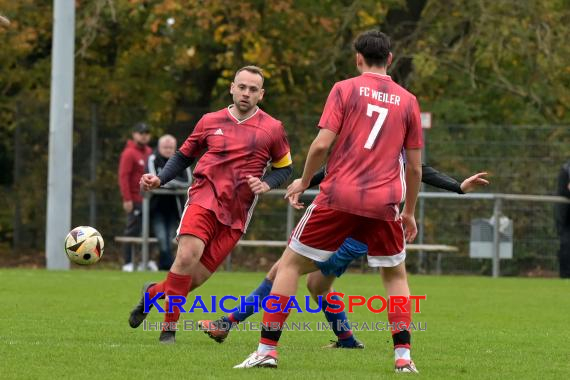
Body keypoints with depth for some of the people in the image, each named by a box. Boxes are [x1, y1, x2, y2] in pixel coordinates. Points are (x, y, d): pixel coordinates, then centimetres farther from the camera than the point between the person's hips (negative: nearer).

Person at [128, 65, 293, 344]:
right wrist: (159, 179, 5)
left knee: (196, 277, -6)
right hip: (205, 197, 0)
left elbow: (285, 167, 15)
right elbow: (184, 155, 19)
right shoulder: (210, 122, 8)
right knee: (188, 256, -25)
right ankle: (169, 328, -10)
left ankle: (154, 292, 26)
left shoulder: (272, 129, 5)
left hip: (236, 212, 1)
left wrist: (266, 184, -5)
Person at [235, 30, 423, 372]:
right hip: (384, 203, 2)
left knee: (290, 264, 9)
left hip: (339, 196, -2)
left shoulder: (344, 89, 1)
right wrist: (409, 212, 22)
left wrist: (304, 182, 10)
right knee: (396, 274, 22)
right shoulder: (408, 101, 9)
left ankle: (267, 350, 3)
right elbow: (415, 166, 11)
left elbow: (322, 144, -7)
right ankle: (404, 356, 9)